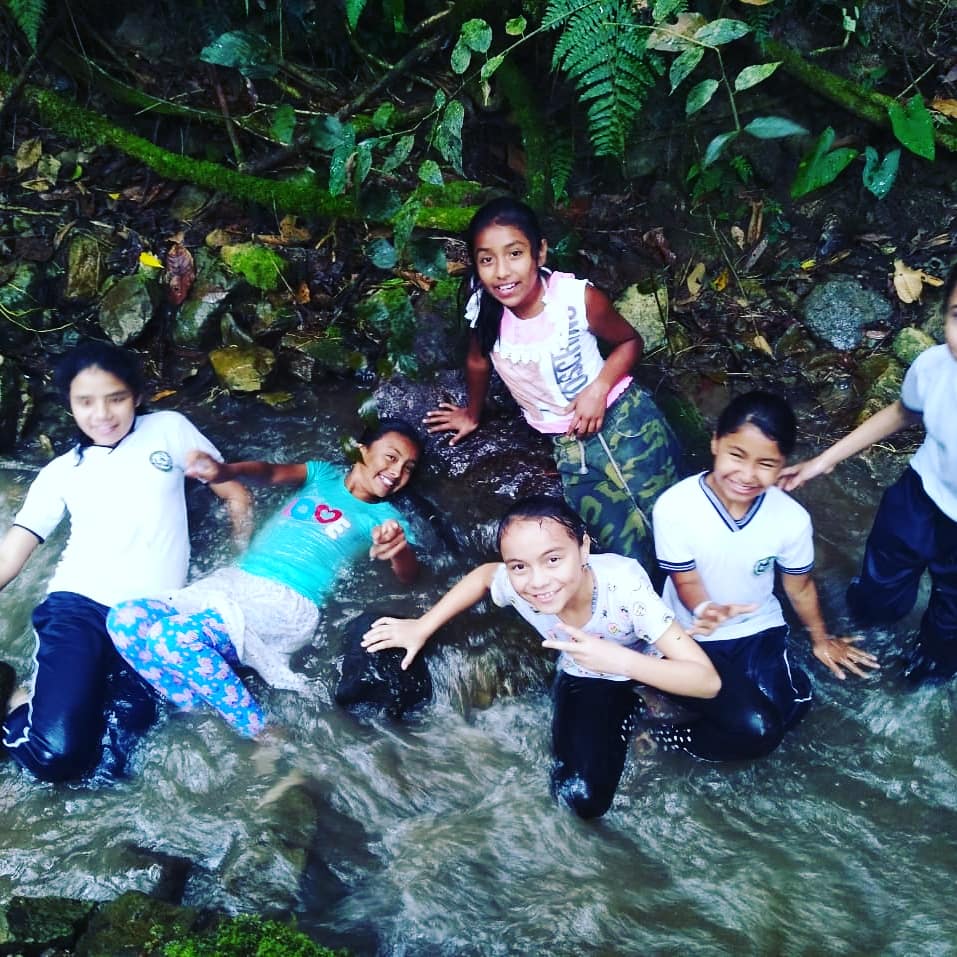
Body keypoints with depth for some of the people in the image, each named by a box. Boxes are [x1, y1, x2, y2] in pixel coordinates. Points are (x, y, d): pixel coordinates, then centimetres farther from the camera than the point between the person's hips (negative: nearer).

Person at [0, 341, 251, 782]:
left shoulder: (169, 430, 10)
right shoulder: (60, 473, 15)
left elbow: (236, 496, 14)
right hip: (76, 607, 0)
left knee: (124, 728, -23)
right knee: (55, 753, -23)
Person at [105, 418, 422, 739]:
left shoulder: (383, 517, 7)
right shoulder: (323, 474, 16)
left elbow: (408, 575, -9)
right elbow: (273, 473, -2)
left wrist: (398, 550, -35)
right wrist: (225, 470, -26)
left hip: (286, 605, -5)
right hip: (232, 581, 5)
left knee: (170, 636, -28)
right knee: (124, 619, -14)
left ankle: (259, 732, -14)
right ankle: (200, 714, -5)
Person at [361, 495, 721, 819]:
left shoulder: (625, 587, -38)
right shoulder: (515, 584, -28)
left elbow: (708, 681, -39)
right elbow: (483, 574, 0)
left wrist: (619, 659, -51)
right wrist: (421, 627, -3)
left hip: (649, 668, -1)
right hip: (585, 679, 2)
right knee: (582, 798, -18)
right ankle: (628, 717, 9)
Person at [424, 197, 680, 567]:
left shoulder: (578, 297, -19)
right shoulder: (485, 313, -13)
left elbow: (630, 342, -1)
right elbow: (478, 363, 10)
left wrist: (599, 388, -18)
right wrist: (473, 415, 26)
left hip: (623, 418, -2)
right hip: (568, 445, 2)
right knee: (628, 554, -8)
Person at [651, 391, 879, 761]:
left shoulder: (792, 518, -16)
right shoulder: (674, 507, -27)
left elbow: (799, 586, 4)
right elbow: (686, 581, -15)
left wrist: (821, 640, 21)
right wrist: (705, 609, -40)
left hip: (758, 629, 4)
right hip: (694, 634, -4)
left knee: (780, 712, -18)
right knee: (755, 730, -23)